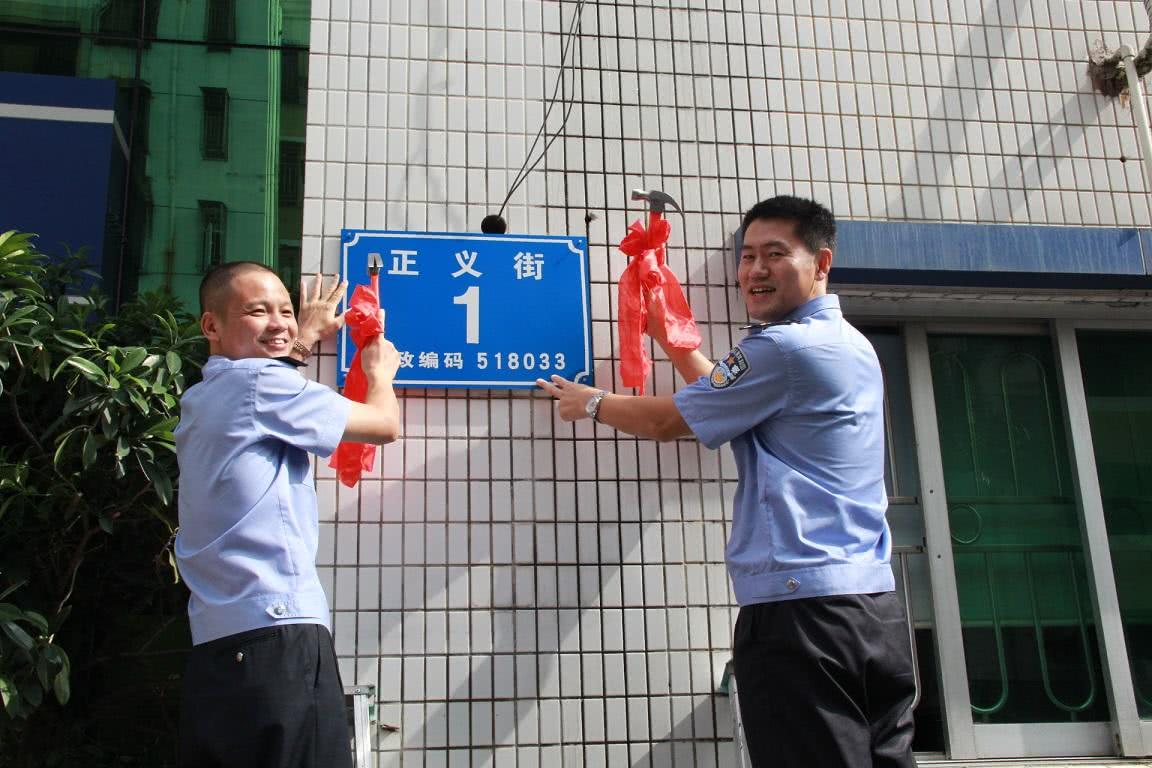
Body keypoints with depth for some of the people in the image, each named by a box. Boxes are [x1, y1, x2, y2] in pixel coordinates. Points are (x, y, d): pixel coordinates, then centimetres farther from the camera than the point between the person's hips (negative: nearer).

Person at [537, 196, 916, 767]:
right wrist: (665, 333, 31)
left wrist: (590, 403, 17)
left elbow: (664, 422, 0)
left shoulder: (783, 347, -10)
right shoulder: (851, 346, 18)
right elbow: (722, 395, 28)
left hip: (802, 607, -9)